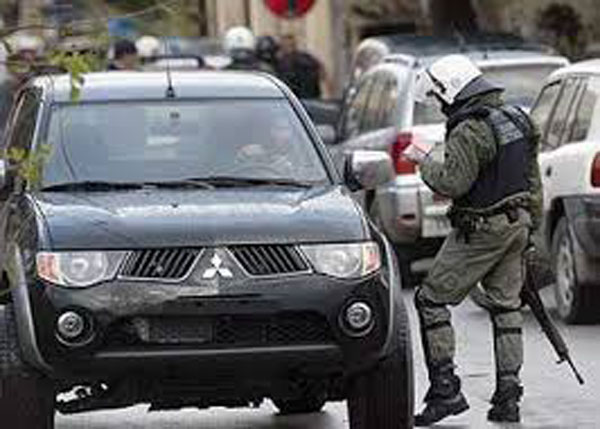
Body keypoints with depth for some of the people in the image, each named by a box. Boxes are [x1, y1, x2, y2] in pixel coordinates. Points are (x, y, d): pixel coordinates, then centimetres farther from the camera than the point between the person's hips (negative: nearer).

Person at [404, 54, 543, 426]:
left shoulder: (469, 131, -19)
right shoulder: (517, 119, 10)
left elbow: (453, 183, -25)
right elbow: (533, 181, 16)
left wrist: (424, 160, -10)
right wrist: (532, 223, 23)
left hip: (481, 229, -9)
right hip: (517, 224, 9)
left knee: (432, 301, -1)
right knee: (506, 305, 12)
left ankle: (445, 389, -7)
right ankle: (508, 396, 9)